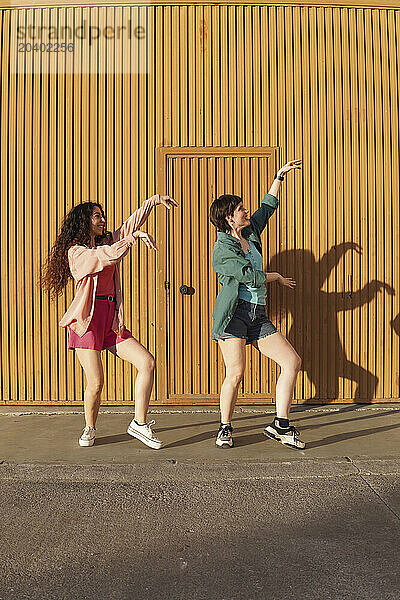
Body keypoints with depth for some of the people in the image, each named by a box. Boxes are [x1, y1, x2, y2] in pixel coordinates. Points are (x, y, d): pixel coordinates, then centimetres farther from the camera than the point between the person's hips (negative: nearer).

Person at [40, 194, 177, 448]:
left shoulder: (107, 241, 17)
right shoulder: (76, 251, -3)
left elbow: (132, 223, 17)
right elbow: (108, 256, -20)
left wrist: (155, 200, 12)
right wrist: (135, 237, -18)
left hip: (112, 320, 6)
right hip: (88, 320, -6)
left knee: (148, 362, -7)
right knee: (96, 383, -7)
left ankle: (139, 423, 3)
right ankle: (90, 428, 22)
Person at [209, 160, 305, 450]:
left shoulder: (251, 233, 15)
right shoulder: (222, 249, -7)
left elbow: (268, 206, 27)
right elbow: (251, 277, -11)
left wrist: (280, 176, 25)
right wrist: (278, 277, 4)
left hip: (258, 316, 8)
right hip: (234, 313, -7)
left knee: (293, 362, 0)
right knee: (236, 373, -13)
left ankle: (281, 425, 7)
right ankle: (225, 428, 11)